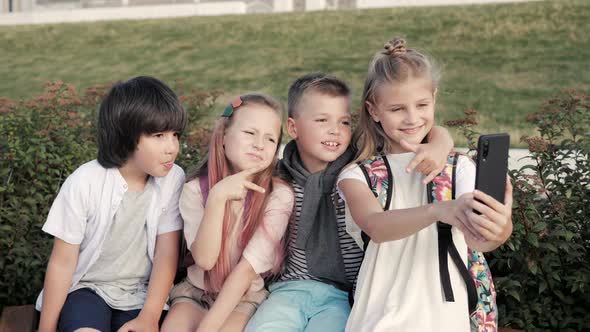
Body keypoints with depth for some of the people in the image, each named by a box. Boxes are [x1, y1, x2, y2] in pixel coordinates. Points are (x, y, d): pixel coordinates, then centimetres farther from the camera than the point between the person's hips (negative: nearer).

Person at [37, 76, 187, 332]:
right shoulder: (85, 183, -18)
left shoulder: (173, 179, -12)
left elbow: (167, 253, -7)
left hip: (140, 293, 2)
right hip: (87, 288, -2)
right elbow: (63, 262, -10)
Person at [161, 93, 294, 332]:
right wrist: (217, 197, -31)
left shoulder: (279, 196, -15)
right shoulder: (195, 190, -9)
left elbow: (246, 269, -18)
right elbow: (204, 259, -20)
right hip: (195, 290, 2)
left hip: (245, 296, -2)